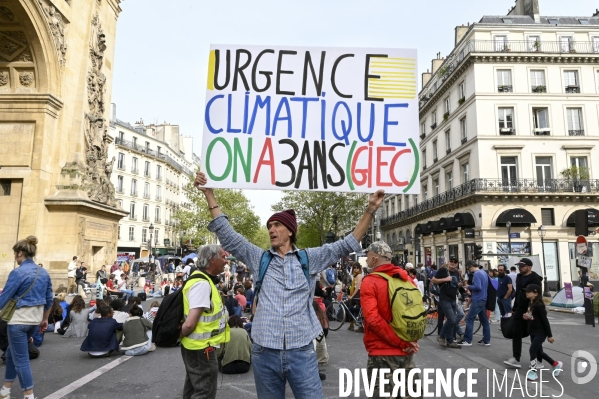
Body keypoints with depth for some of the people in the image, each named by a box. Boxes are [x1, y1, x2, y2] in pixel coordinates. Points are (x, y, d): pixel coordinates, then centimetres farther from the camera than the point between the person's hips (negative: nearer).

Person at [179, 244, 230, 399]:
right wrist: (179, 336, -9)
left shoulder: (204, 280, 8)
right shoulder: (202, 283, -23)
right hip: (200, 348, -10)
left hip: (197, 347, 10)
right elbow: (190, 323, -27)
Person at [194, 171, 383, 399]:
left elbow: (348, 244, 4)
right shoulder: (259, 258, 8)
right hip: (264, 354, 2)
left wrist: (370, 210, -3)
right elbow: (227, 235, 5)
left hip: (301, 352, -1)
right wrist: (209, 194, 1)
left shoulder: (309, 259, 6)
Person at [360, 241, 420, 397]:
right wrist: (409, 340, 4)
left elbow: (373, 318, -21)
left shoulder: (370, 282, -12)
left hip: (382, 352, -6)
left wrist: (400, 342, -15)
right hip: (407, 351, 6)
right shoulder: (407, 278, 5)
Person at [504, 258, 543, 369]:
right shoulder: (519, 277, 11)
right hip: (520, 310, 7)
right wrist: (514, 308, 17)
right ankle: (516, 358, 0)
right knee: (516, 334, 0)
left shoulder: (535, 279, -13)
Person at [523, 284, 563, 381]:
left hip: (540, 333, -9)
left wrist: (550, 335, -13)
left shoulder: (539, 305, -20)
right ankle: (556, 364, 39)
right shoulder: (531, 304, 5)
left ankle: (533, 372, -3)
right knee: (538, 351, 17)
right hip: (533, 332, 9)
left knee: (532, 350, -11)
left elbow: (545, 320, -17)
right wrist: (526, 317, -4)